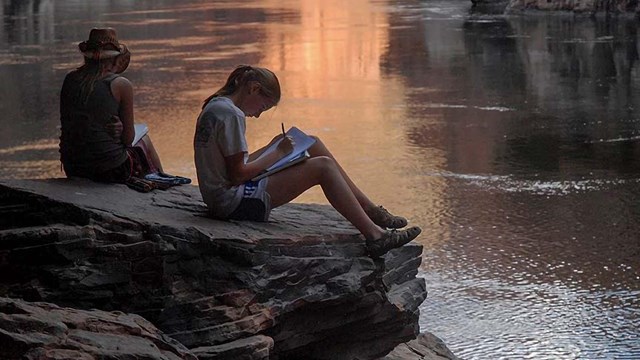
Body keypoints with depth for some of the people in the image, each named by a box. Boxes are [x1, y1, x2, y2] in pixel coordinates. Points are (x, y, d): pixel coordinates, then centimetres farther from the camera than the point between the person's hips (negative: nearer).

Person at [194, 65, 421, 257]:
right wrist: (278, 154, -7)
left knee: (312, 145, 11)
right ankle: (374, 235, -12)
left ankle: (370, 211, 12)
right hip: (235, 202, -10)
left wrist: (272, 149, 9)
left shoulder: (213, 107, 15)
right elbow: (238, 174, -19)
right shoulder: (231, 114, -16)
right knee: (323, 167, -12)